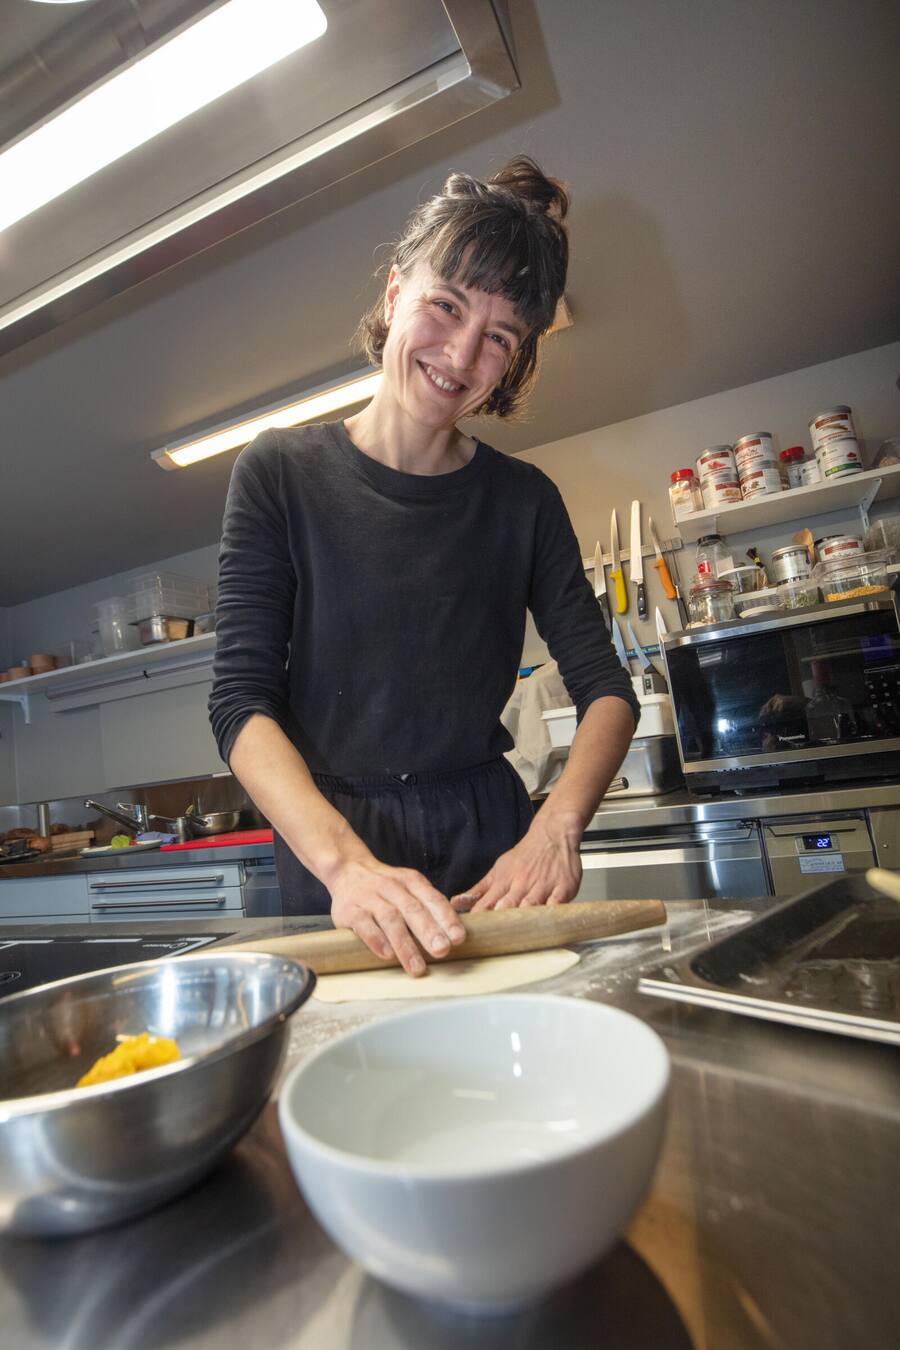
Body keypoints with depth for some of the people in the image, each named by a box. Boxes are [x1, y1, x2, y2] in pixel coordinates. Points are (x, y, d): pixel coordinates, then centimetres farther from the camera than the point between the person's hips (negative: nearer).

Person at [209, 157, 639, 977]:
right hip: (328, 855, -1)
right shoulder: (282, 474, -5)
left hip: (489, 842, 2)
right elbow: (242, 702, -12)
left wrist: (556, 828, -22)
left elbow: (608, 691, -3)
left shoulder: (525, 501, 0)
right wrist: (343, 861, -28)